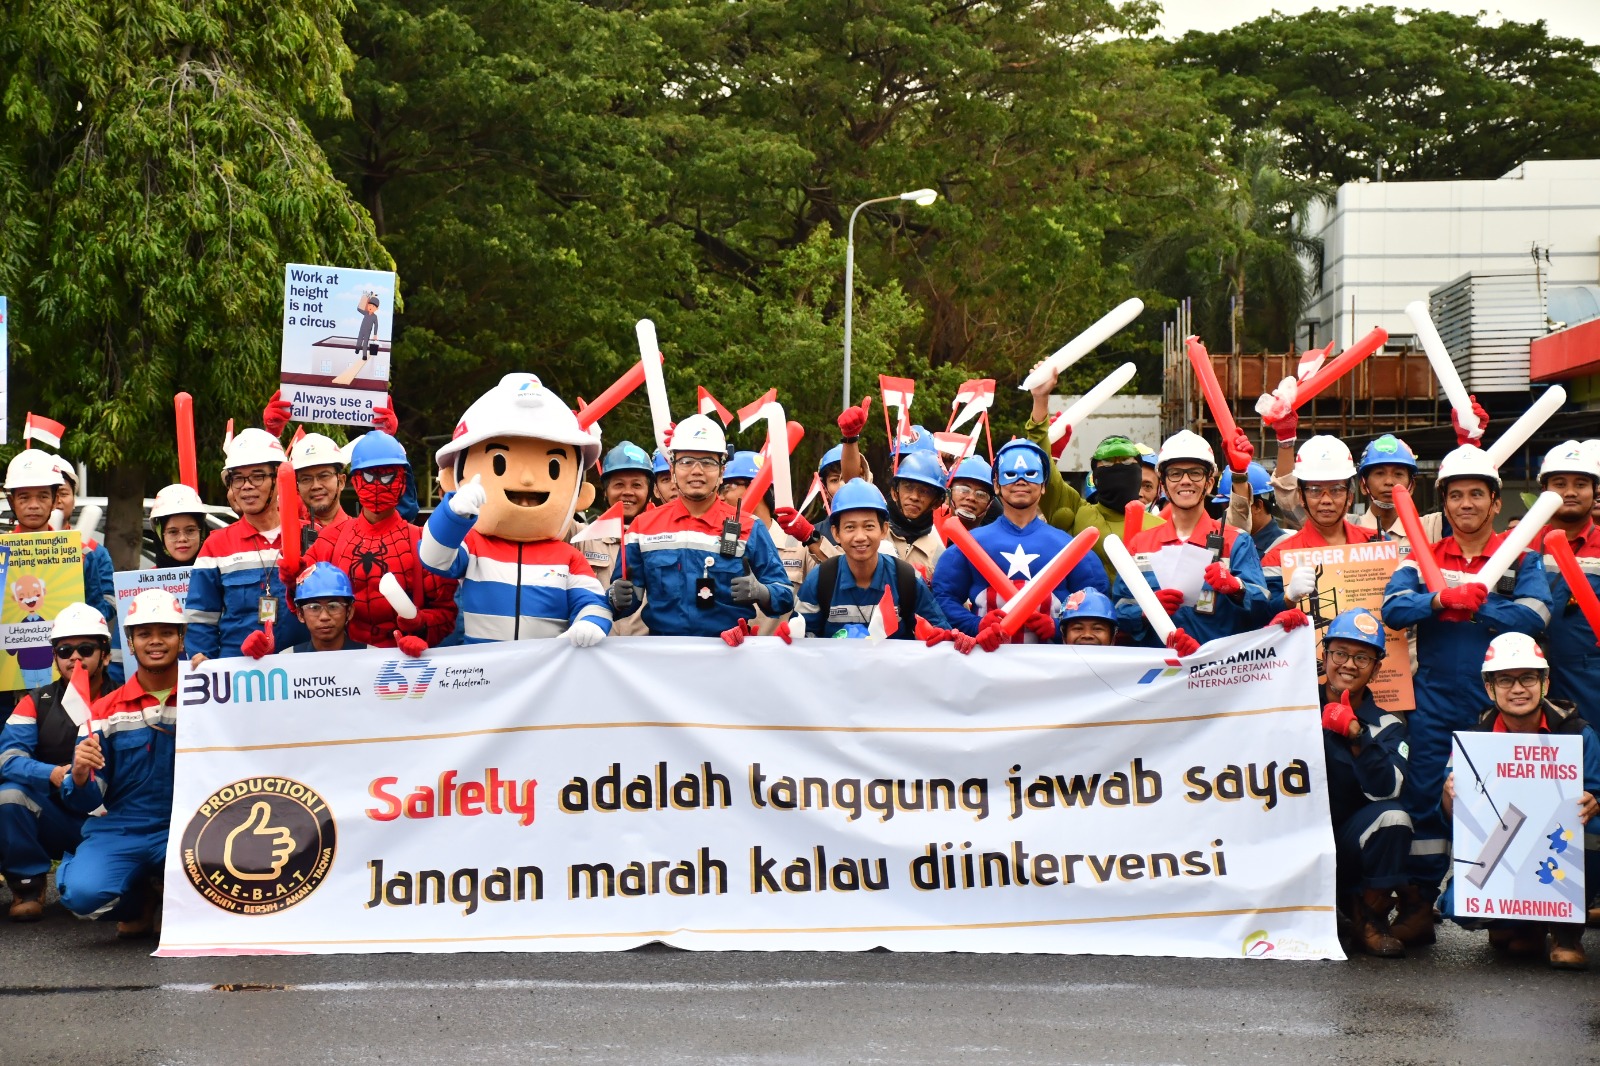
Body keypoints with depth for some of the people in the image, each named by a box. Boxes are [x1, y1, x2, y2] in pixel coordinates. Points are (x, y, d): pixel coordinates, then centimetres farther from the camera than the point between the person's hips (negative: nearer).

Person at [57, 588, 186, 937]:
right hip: (120, 830, 1)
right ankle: (140, 904, 8)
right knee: (82, 893, -29)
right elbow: (86, 802, 4)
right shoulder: (106, 711, 4)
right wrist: (80, 775, -20)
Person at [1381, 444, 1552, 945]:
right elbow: (1393, 608, -9)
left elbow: (1534, 616, -12)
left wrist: (1475, 606, -18)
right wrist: (1441, 599, -25)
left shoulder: (1521, 557, 5)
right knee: (1425, 798, 1)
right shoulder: (1423, 557, 8)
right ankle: (1417, 905, 8)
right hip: (1434, 702, 1)